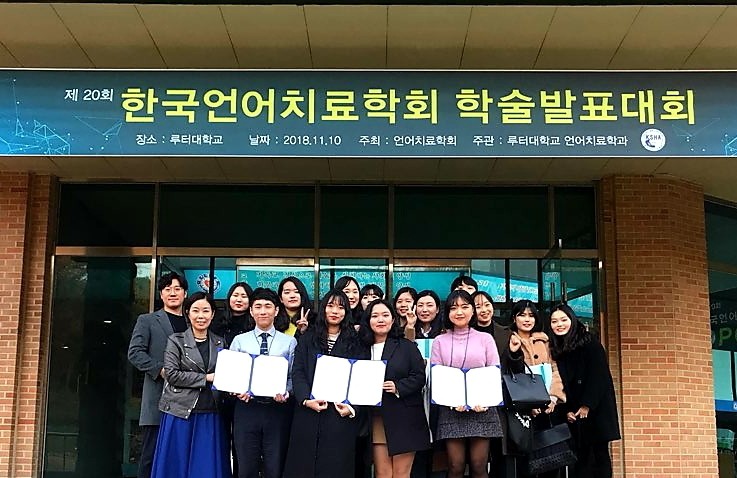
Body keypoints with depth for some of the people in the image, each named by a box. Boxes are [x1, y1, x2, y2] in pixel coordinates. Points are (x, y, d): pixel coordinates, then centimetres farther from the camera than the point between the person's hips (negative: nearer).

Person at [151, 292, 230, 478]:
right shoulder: (176, 341, 2)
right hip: (181, 413, -3)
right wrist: (206, 378, -11)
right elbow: (171, 374, -8)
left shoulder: (220, 343, 12)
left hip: (210, 415, 3)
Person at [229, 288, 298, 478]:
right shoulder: (239, 341, 9)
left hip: (278, 409, 0)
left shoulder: (289, 342, 6)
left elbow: (294, 376, 3)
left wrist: (286, 392, -16)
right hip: (247, 407, 1)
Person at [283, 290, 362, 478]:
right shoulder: (308, 338, 10)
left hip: (340, 414, -1)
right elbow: (297, 372, 3)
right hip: (309, 413, 1)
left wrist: (352, 407, -12)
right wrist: (306, 399, -13)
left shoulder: (354, 342, 9)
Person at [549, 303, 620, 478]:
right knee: (580, 454, 0)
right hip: (574, 411, 4)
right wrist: (567, 410, -2)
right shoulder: (556, 349, 10)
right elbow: (561, 383, 9)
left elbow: (599, 375, -11)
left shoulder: (589, 343, -5)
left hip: (596, 407, -4)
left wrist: (587, 405, -15)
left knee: (600, 451, -4)